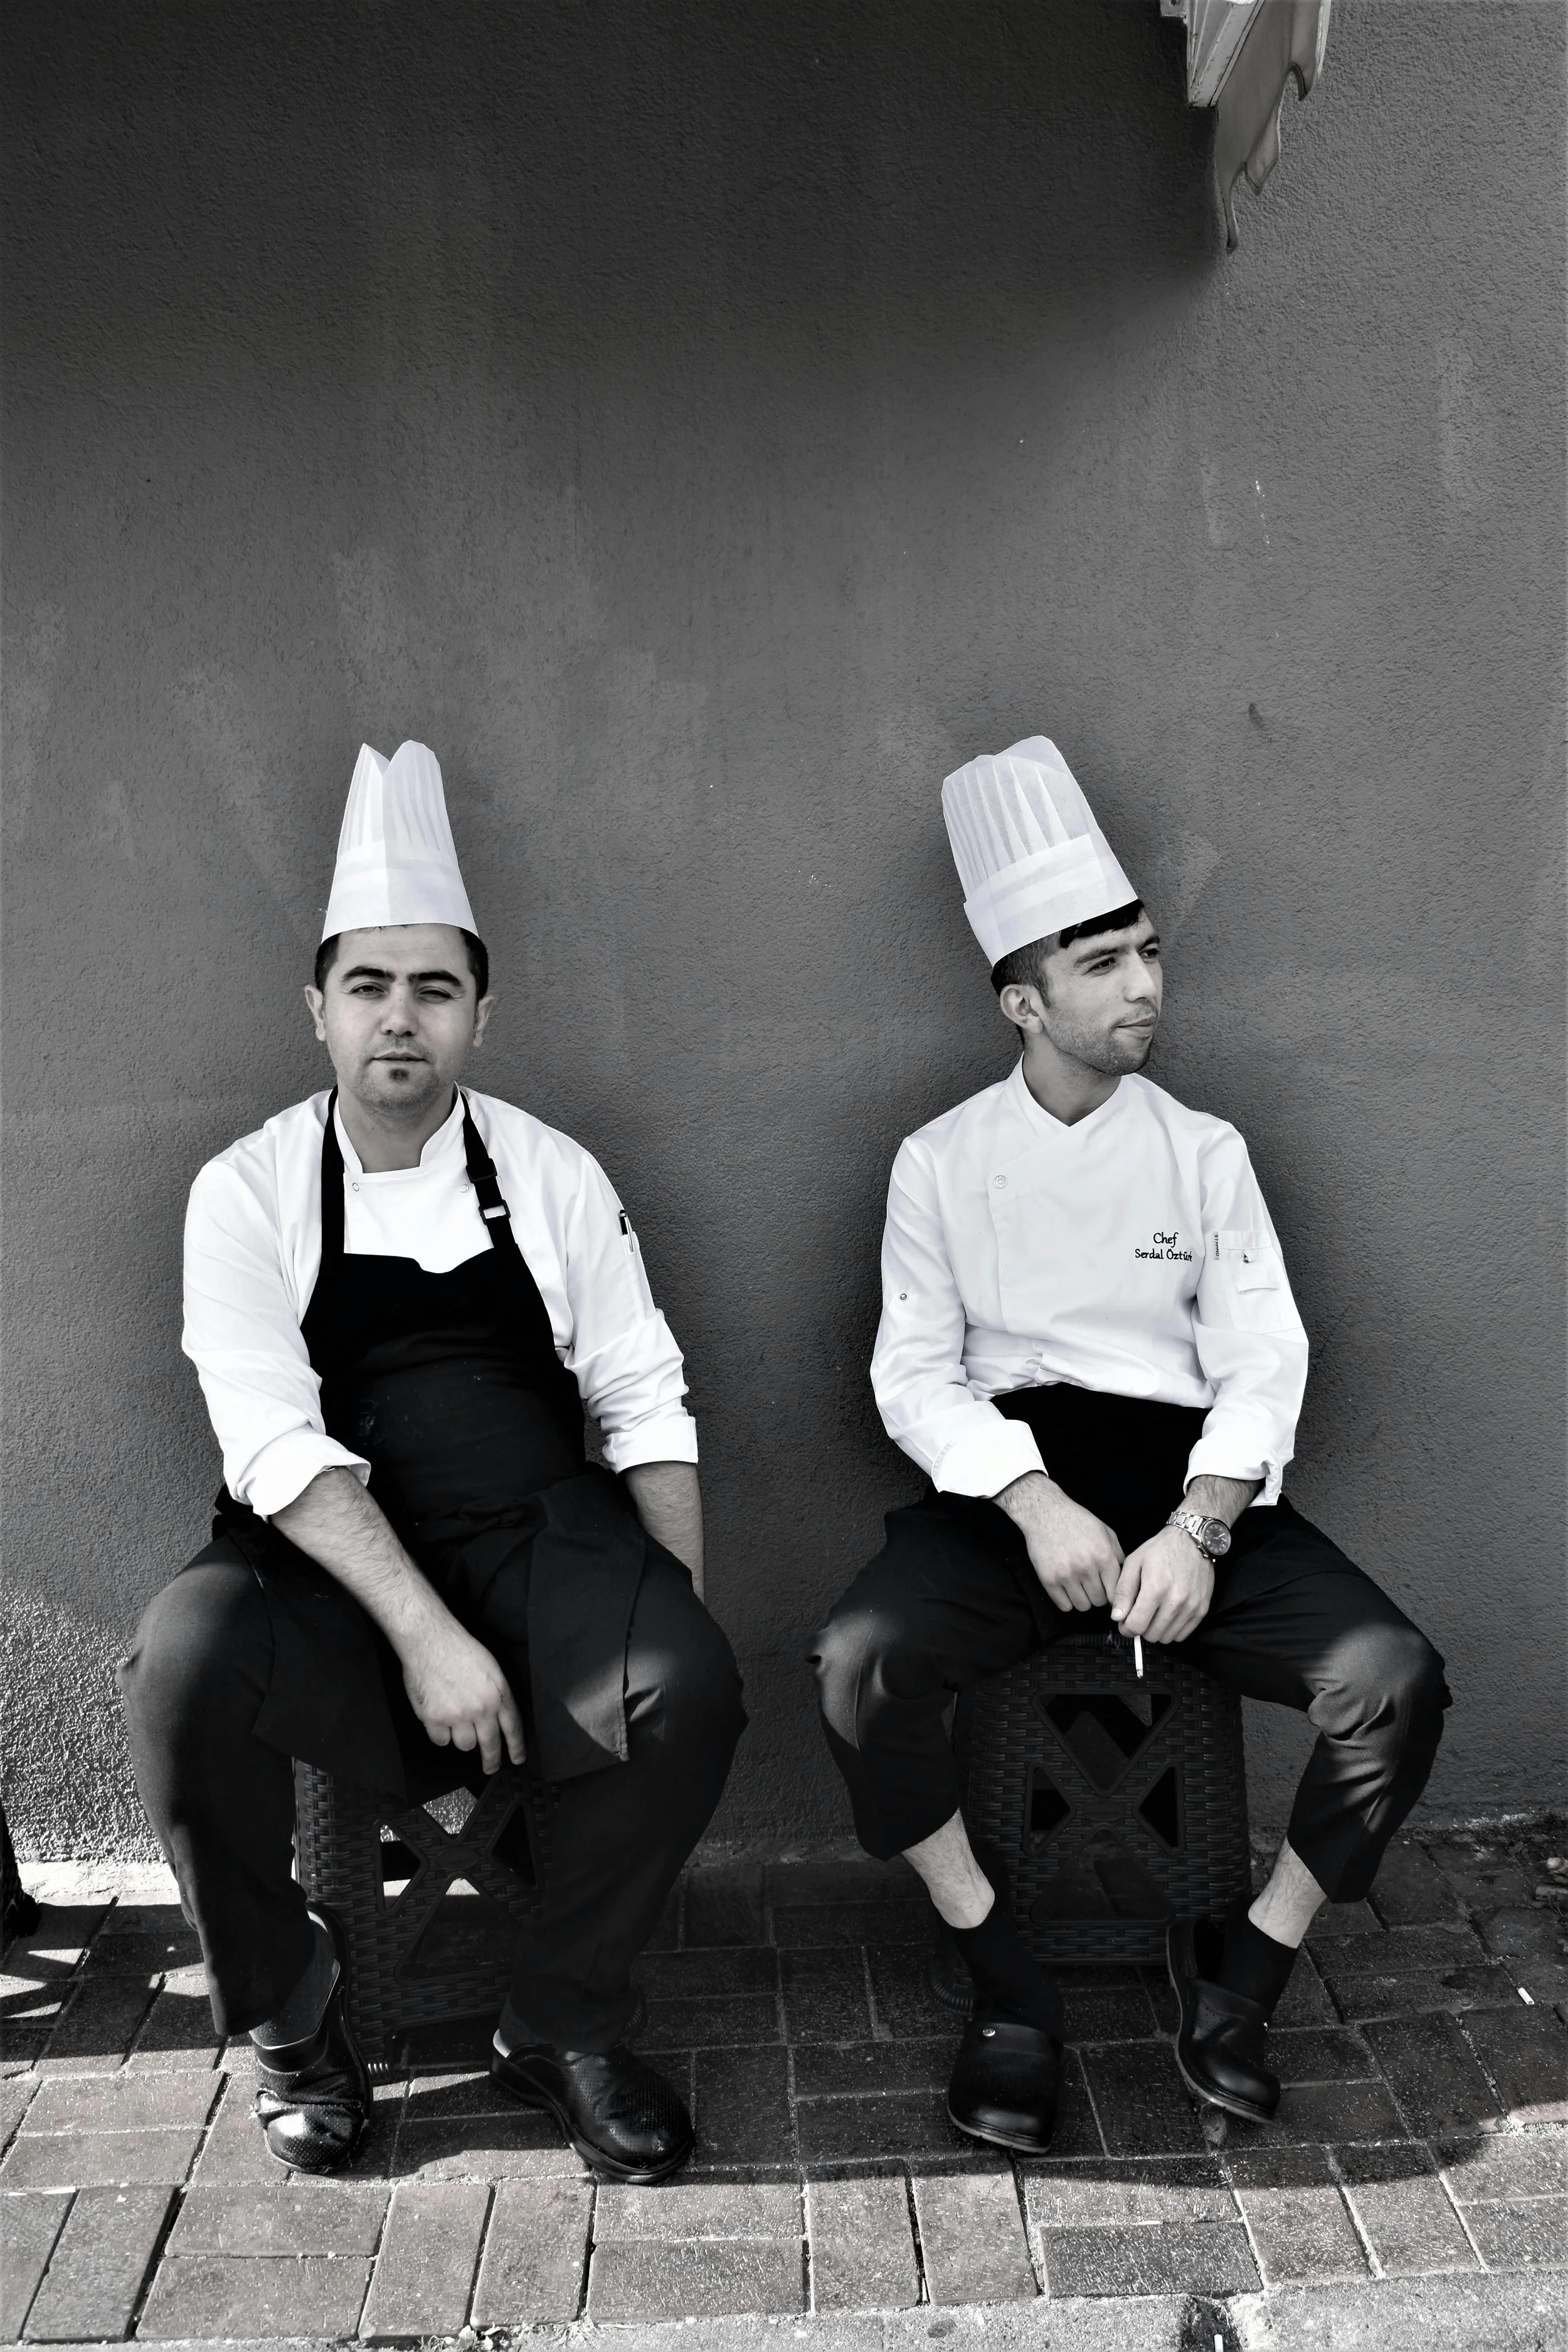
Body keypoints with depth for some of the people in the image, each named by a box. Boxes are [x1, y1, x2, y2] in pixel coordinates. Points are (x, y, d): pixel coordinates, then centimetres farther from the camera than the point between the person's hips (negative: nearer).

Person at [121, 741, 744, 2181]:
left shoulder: (551, 1177, 5)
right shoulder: (250, 1192, -1)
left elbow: (644, 1407, 4)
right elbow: (278, 1444, -11)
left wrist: (682, 1628, -7)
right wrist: (426, 1635, -22)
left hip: (544, 1546, 2)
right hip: (327, 1569, -1)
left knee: (690, 1686, -26)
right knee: (184, 1660, -31)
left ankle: (565, 2029, 3)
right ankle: (290, 2019, 0)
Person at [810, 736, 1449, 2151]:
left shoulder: (1205, 1153, 6)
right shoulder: (943, 1161, 2)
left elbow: (1262, 1362, 0)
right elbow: (917, 1372, -2)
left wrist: (1198, 1529, -18)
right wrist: (1037, 1506, -19)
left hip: (1187, 1477, 2)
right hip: (1010, 1481, -1)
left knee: (1394, 1677, -21)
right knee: (860, 1661, -29)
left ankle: (1243, 1975, 4)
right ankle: (1007, 1986, -4)